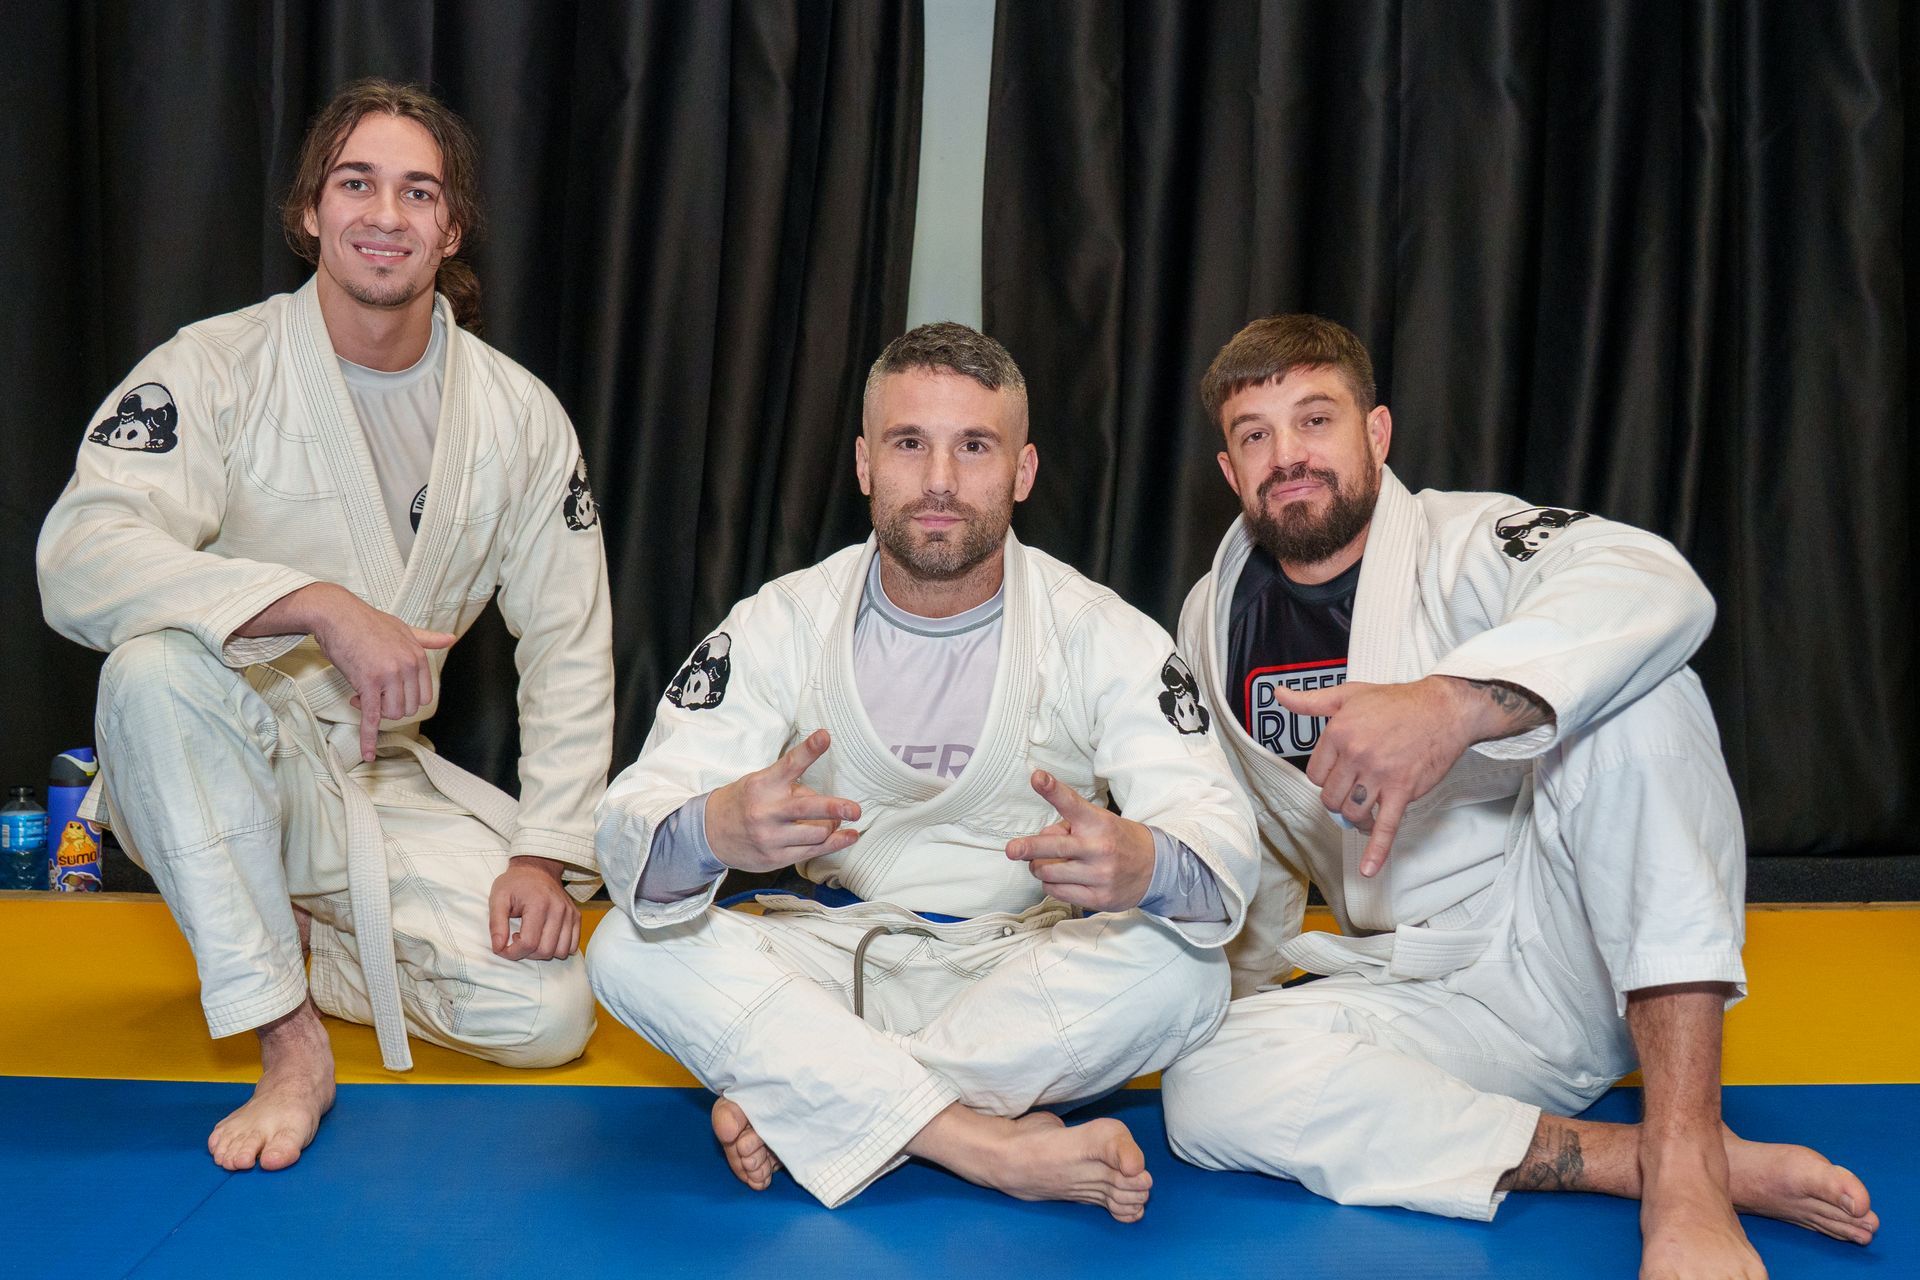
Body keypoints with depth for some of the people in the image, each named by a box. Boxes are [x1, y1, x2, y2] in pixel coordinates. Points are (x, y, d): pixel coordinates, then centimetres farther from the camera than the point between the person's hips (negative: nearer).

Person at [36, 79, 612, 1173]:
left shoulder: (520, 414, -1)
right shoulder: (215, 370, -12)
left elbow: (569, 642, 2)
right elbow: (79, 557, -29)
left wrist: (545, 852, -7)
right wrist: (323, 605, -40)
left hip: (385, 777, 3)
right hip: (227, 770, -3)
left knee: (545, 1018, -14)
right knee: (155, 663, -37)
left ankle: (296, 931, 16)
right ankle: (290, 1040, -23)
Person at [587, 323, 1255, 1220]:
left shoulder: (1103, 637, -3)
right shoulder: (782, 624, -1)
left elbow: (1222, 835, -14)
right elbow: (632, 820, -12)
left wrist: (1143, 865, -40)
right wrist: (712, 832, -39)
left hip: (1022, 978, 0)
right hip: (828, 962, 1)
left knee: (1182, 968, -30)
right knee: (633, 949, -25)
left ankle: (787, 1102, -23)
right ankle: (992, 1145, -30)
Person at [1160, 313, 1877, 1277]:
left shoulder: (1465, 541, -9)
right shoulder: (1215, 626, 7)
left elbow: (1656, 585, -33)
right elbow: (1244, 833, 21)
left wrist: (1452, 705, -48)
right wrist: (1231, 986, 14)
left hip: (1569, 938, -4)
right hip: (1428, 996, 4)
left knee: (1633, 690, -30)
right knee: (1210, 1089, -25)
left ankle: (1686, 1159, -36)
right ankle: (1686, 1159, -27)